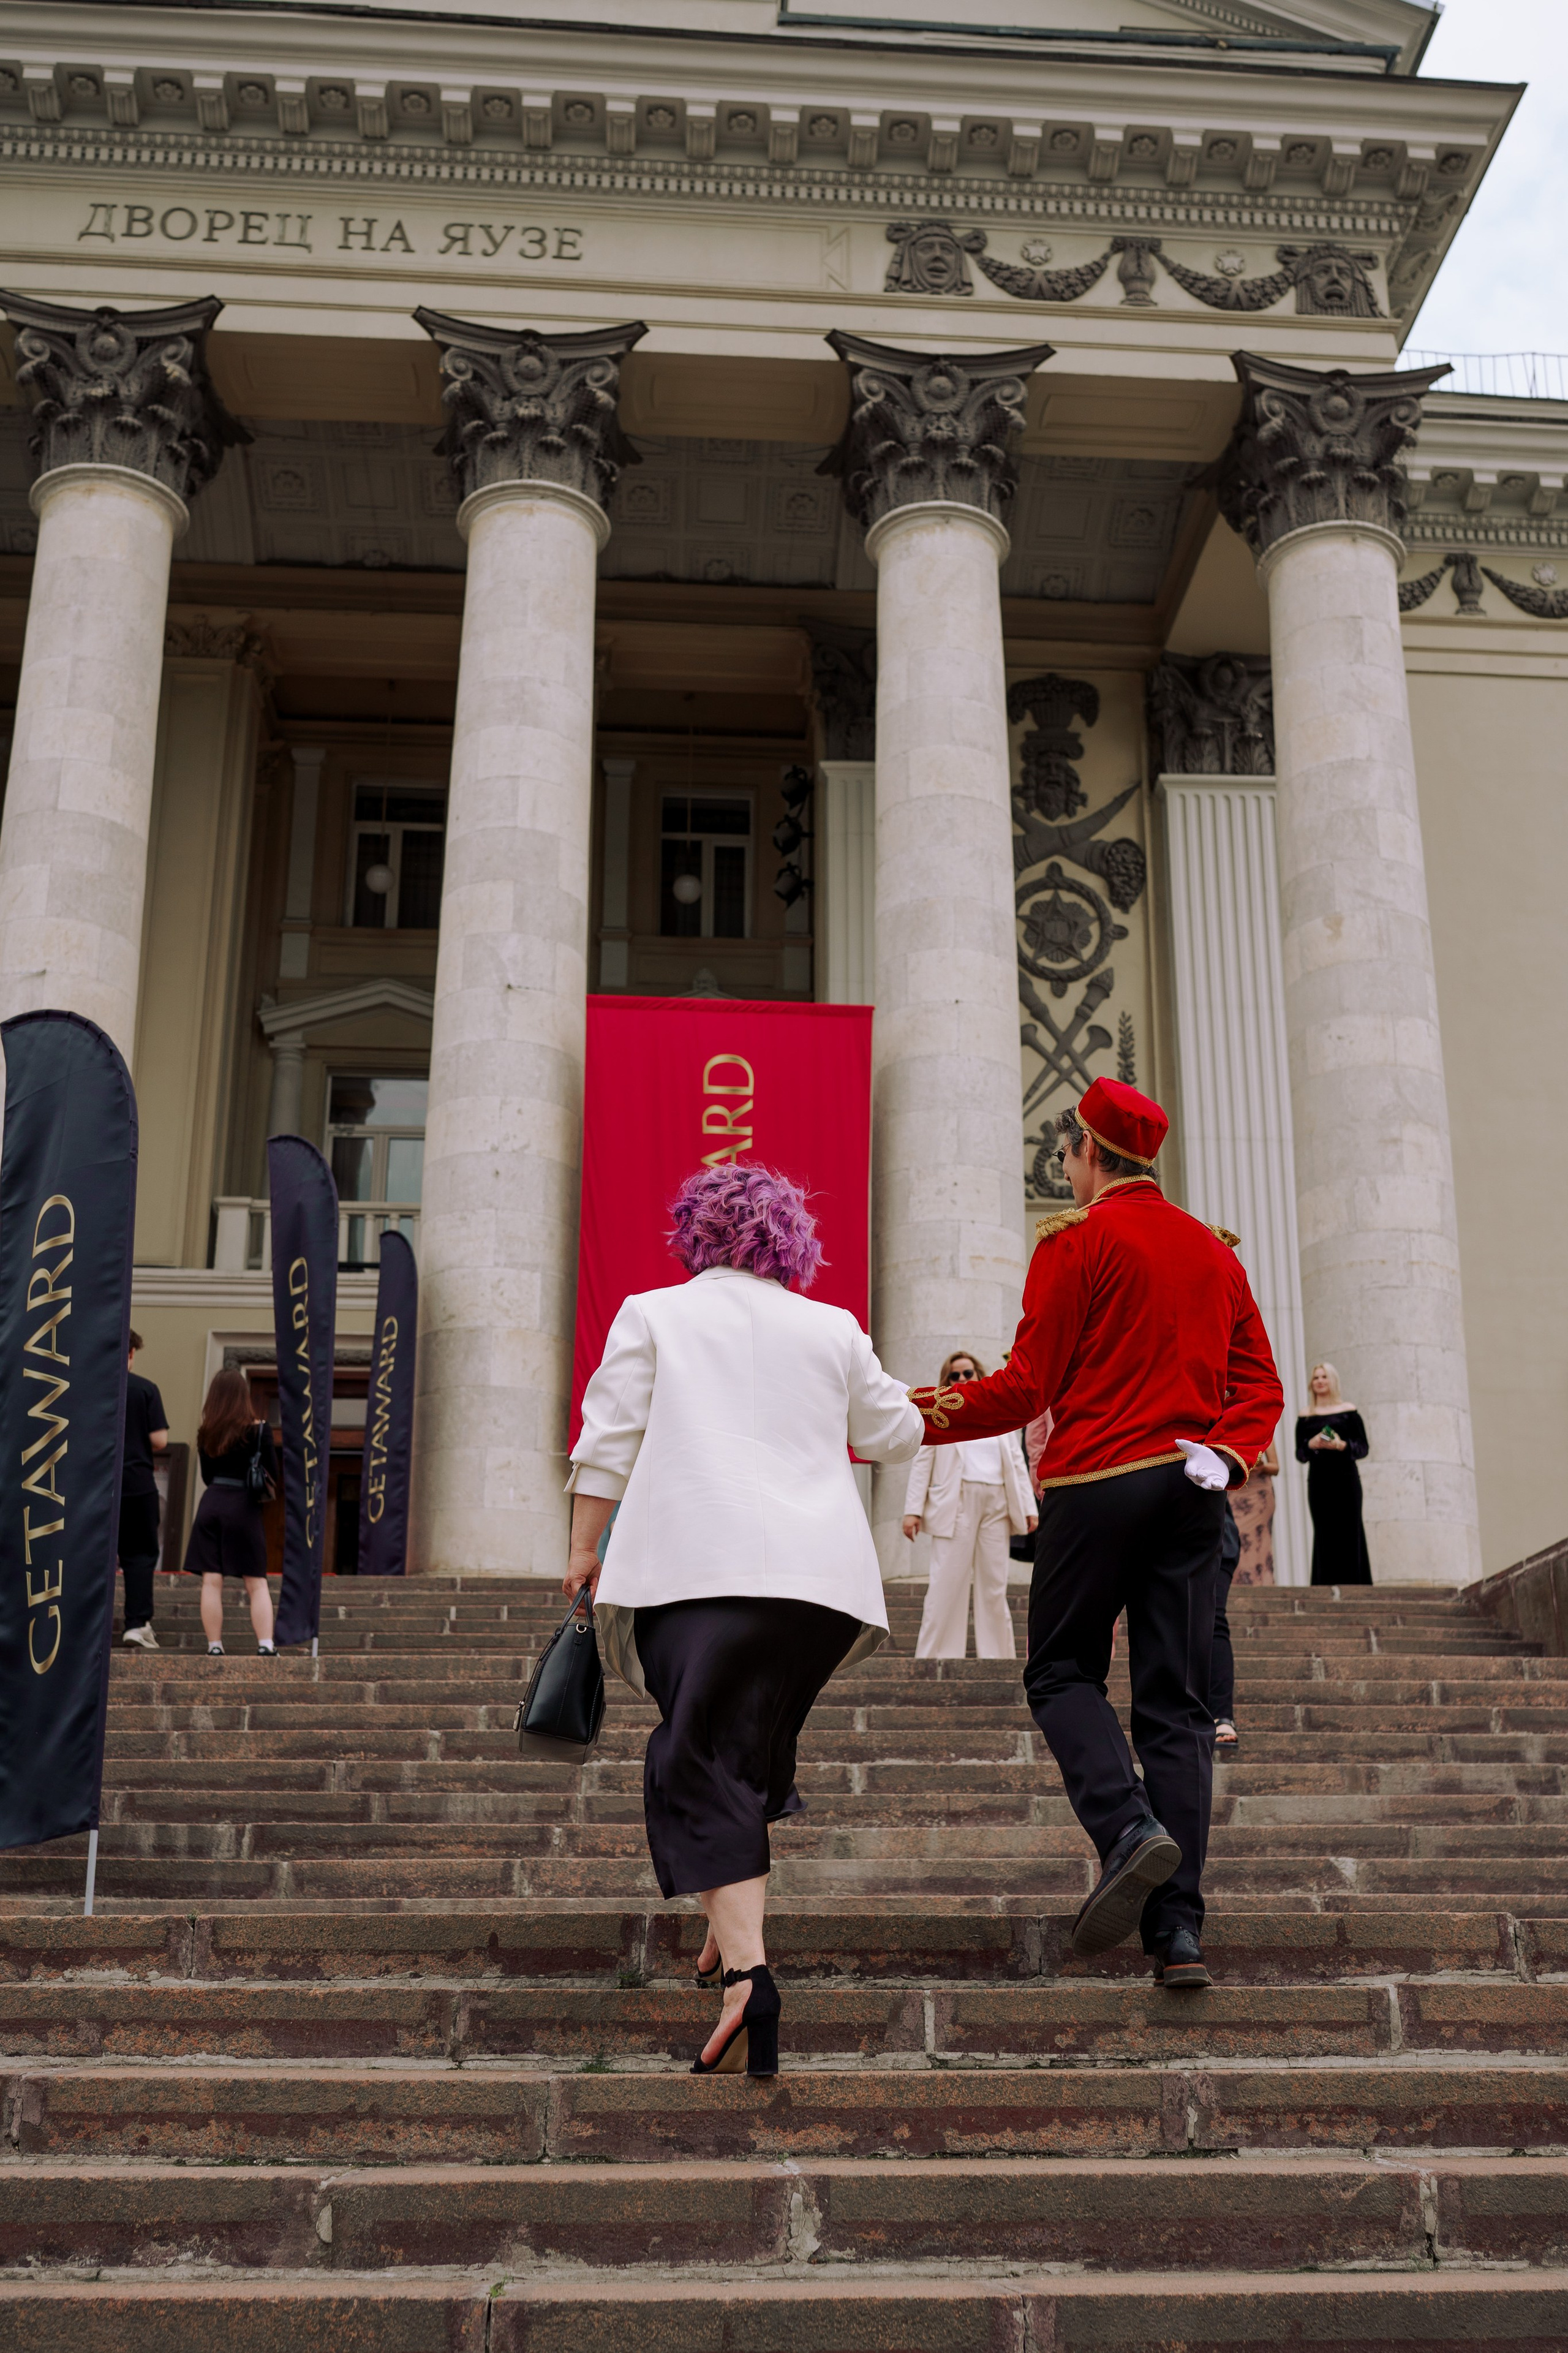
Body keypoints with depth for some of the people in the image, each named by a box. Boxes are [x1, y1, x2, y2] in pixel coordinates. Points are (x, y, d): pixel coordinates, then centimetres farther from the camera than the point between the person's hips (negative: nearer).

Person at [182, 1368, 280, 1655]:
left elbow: (207, 1476, 15)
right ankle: (266, 1646, -6)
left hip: (211, 1503, 3)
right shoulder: (258, 1430, -5)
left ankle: (214, 1646, 3)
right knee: (257, 1583, 3)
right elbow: (272, 1476, -1)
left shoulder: (206, 1433, 5)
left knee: (211, 1581, 3)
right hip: (243, 1508, -2)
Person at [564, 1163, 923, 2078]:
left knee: (699, 1763, -9)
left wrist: (584, 1549, 12)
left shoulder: (652, 1315, 12)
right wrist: (866, 1380, 46)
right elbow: (896, 1434, 28)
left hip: (703, 1564, -3)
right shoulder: (832, 1328, 18)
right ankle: (737, 1933, 21)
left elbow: (608, 1443, 6)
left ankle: (747, 1974, -25)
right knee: (757, 1754, 19)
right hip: (827, 1571, 3)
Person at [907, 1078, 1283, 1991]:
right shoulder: (1215, 1249, 16)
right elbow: (1261, 1383, 11)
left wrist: (912, 1416, 2)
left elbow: (1029, 1385, -6)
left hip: (1097, 1480, -5)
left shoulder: (1078, 1238, -3)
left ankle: (1129, 1827, -17)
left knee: (1062, 1672, 8)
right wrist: (1229, 1454, 2)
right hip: (1191, 1488, 5)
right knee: (1178, 1701, 4)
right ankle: (1179, 1928, -1)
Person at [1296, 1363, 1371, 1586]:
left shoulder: (1349, 1412, 6)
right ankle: (1327, 1586, -3)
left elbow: (1363, 1448, 4)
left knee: (1348, 1533, -5)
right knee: (1325, 1534, -2)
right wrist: (1311, 1445, -11)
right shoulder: (1306, 1417, 12)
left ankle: (1352, 1584, -3)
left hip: (1346, 1478, -2)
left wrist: (1342, 1445, -15)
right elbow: (1299, 1454, 10)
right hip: (1318, 1482, 2)